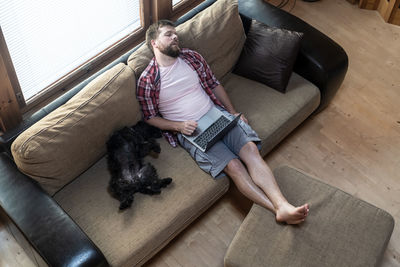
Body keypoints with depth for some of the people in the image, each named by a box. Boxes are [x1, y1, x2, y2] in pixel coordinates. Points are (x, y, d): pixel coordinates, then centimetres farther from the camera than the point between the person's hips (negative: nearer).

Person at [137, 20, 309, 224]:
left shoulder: (191, 57, 9)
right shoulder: (147, 81, -4)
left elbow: (213, 84, 16)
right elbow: (150, 117, 1)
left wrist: (233, 112, 5)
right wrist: (179, 126, -16)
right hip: (189, 131, -4)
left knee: (250, 148, -22)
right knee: (233, 165, -23)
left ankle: (283, 206, -32)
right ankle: (276, 209, -24)